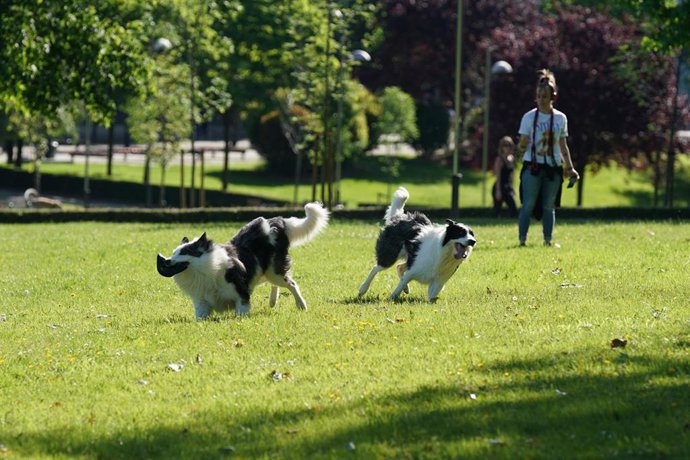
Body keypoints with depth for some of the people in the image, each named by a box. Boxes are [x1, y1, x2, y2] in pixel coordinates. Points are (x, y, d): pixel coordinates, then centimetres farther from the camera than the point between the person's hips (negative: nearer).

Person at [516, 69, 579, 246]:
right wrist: (521, 148, -26)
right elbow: (523, 143, -3)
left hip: (553, 167, 3)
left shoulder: (560, 118, 7)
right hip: (533, 166, -3)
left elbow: (563, 146, 13)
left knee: (549, 206, 5)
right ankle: (522, 240, -5)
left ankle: (547, 240, 10)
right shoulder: (529, 117, -1)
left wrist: (570, 168, 9)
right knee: (528, 205, -7)